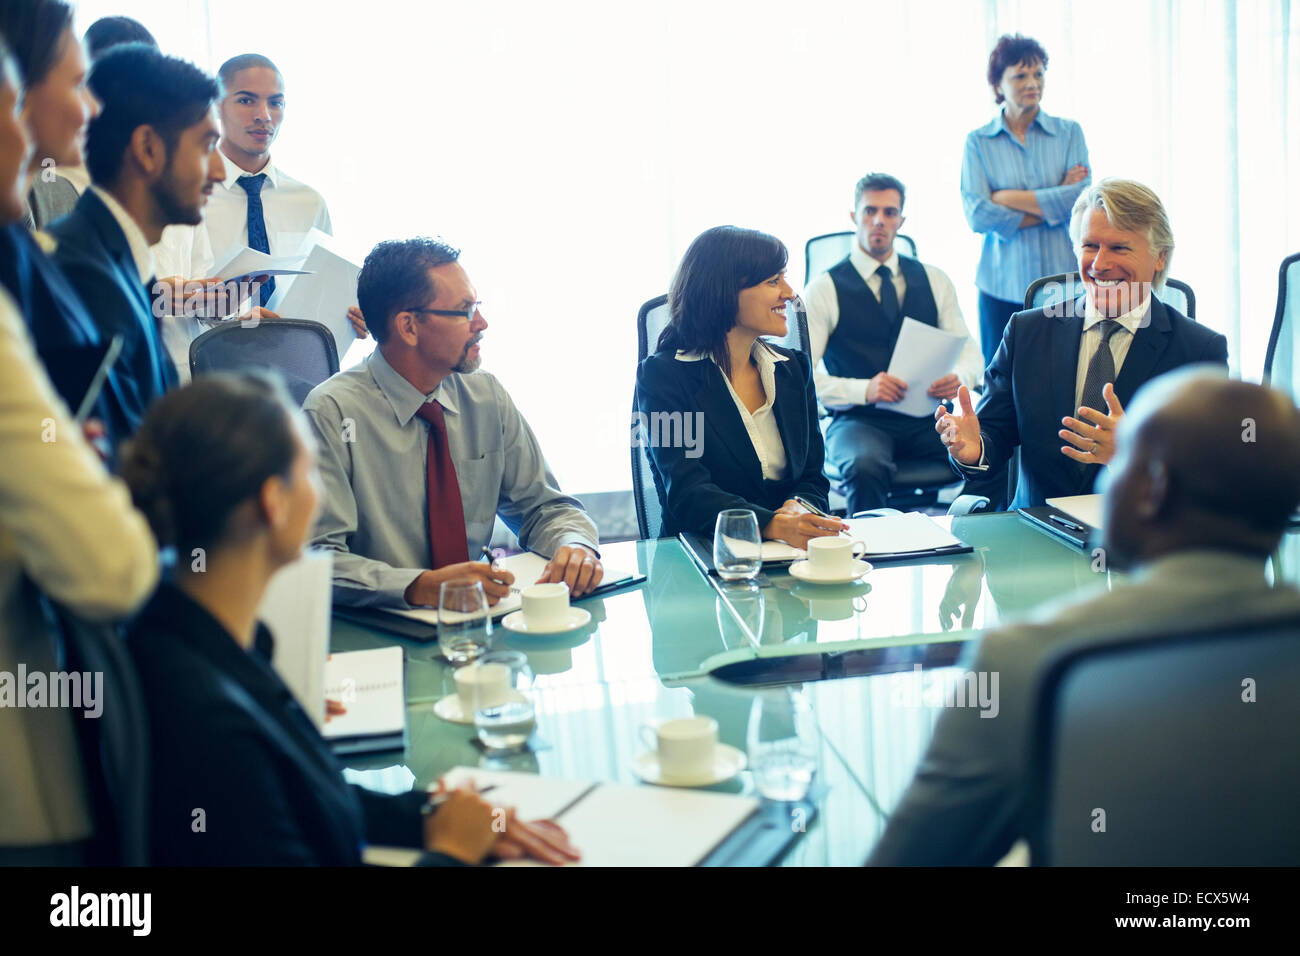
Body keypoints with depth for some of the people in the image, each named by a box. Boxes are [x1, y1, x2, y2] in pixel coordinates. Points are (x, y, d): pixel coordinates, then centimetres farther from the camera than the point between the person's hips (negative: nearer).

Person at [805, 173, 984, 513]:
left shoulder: (934, 281, 14)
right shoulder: (825, 289, 1)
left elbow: (969, 352, 13)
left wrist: (959, 379, -12)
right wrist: (864, 389, -23)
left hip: (926, 420, 3)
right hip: (859, 419, -3)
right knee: (866, 466, -37)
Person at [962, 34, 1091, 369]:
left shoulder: (1069, 133, 7)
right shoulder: (978, 142, 4)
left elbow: (1083, 198, -7)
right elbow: (977, 215, -8)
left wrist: (1008, 197, -6)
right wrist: (1052, 205, -7)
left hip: (1062, 282, 0)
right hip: (1003, 286, 0)